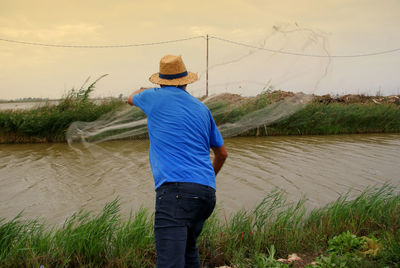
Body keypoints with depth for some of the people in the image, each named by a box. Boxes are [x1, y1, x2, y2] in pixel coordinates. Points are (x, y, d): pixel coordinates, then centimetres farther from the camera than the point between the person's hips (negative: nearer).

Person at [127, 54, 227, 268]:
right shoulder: (202, 109, 19)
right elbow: (222, 153, 28)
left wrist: (143, 91, 55)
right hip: (206, 192, 7)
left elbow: (132, 99, 32)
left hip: (175, 189, -7)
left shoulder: (155, 97, 6)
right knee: (187, 248, 25)